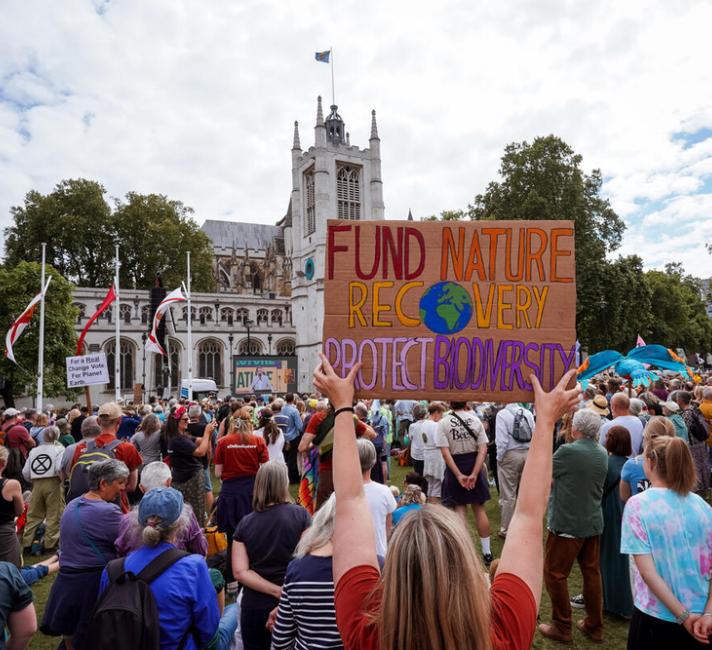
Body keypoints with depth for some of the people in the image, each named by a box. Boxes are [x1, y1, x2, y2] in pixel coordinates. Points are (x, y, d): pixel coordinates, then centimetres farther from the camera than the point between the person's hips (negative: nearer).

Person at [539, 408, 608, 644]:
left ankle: (562, 627, 16)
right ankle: (594, 626, 28)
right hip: (594, 522, 7)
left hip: (566, 523, -7)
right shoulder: (602, 454, 1)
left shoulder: (567, 451, -21)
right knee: (592, 573, 17)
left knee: (555, 573, 7)